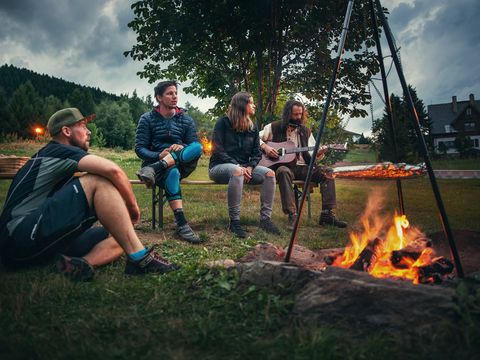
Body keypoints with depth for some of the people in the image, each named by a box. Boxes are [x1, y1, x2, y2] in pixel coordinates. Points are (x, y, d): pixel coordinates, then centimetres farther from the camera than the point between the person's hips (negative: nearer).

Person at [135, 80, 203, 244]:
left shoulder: (186, 120, 12)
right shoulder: (147, 119, 5)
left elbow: (196, 145, 3)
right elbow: (139, 148, -1)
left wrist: (182, 147, -20)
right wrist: (159, 155, -21)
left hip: (181, 164, 2)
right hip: (155, 161, -2)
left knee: (198, 147, -29)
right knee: (172, 172, -39)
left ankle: (153, 170, -42)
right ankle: (181, 224, -45)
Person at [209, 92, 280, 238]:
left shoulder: (252, 127, 12)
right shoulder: (223, 123, -5)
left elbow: (256, 153, 9)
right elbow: (218, 150, -12)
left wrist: (250, 167, -12)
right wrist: (238, 166, -22)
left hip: (243, 166, 6)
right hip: (220, 166, -5)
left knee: (270, 174, -18)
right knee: (237, 172, -40)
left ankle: (265, 219, -13)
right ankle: (234, 221, -33)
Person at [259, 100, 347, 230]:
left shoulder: (305, 131, 17)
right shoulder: (274, 127, 7)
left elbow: (312, 157, 13)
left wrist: (319, 154, -10)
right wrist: (265, 146, -15)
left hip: (302, 167, 4)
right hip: (282, 165, -4)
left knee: (327, 171, -19)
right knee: (283, 171, -40)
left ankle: (327, 214, -21)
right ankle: (292, 215, -38)